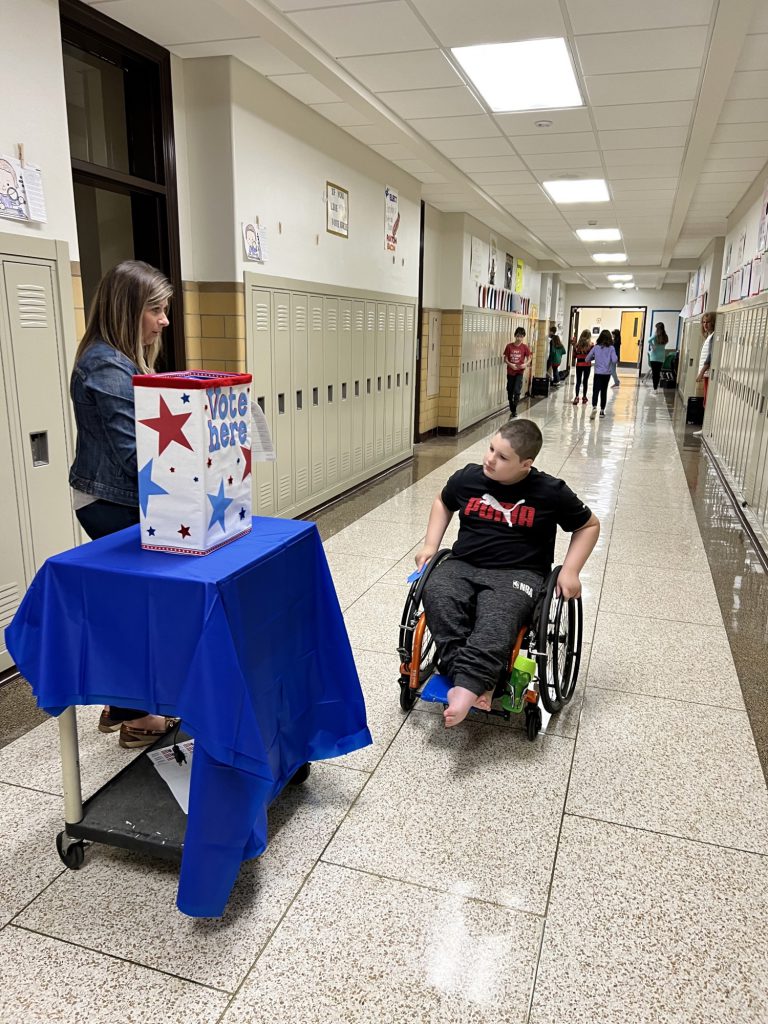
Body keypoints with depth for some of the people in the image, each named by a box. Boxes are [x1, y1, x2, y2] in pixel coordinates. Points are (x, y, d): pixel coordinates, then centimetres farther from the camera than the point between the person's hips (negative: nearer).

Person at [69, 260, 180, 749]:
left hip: (112, 499, 10)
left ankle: (121, 705, 31)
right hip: (112, 505, -10)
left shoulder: (121, 359, 11)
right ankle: (136, 718, 18)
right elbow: (131, 453, -23)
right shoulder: (108, 368, -20)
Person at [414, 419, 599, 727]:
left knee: (497, 618, -38)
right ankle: (474, 680, -39)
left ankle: (467, 687, -49)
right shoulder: (468, 477, 3)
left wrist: (570, 570, -2)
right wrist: (430, 545, 12)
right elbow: (442, 503, 24)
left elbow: (589, 525, 10)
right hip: (463, 565, 3)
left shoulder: (551, 493, -4)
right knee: (437, 595, -32)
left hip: (517, 574, -3)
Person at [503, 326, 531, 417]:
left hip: (519, 372, -2)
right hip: (510, 372, 2)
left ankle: (514, 409, -1)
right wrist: (510, 364, -19)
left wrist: (525, 364, -18)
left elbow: (529, 359, 3)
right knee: (510, 391, 9)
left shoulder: (525, 347, -5)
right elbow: (505, 359, 0)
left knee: (517, 391, -13)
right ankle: (511, 409, 25)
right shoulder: (509, 346, -4)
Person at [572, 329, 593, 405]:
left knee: (578, 381, 3)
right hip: (587, 365, -1)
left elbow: (574, 355, 0)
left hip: (579, 365, 1)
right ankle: (584, 397, 18)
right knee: (585, 381, 10)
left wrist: (574, 346, 6)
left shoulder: (578, 345, -3)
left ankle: (576, 397, -12)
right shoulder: (590, 345, -8)